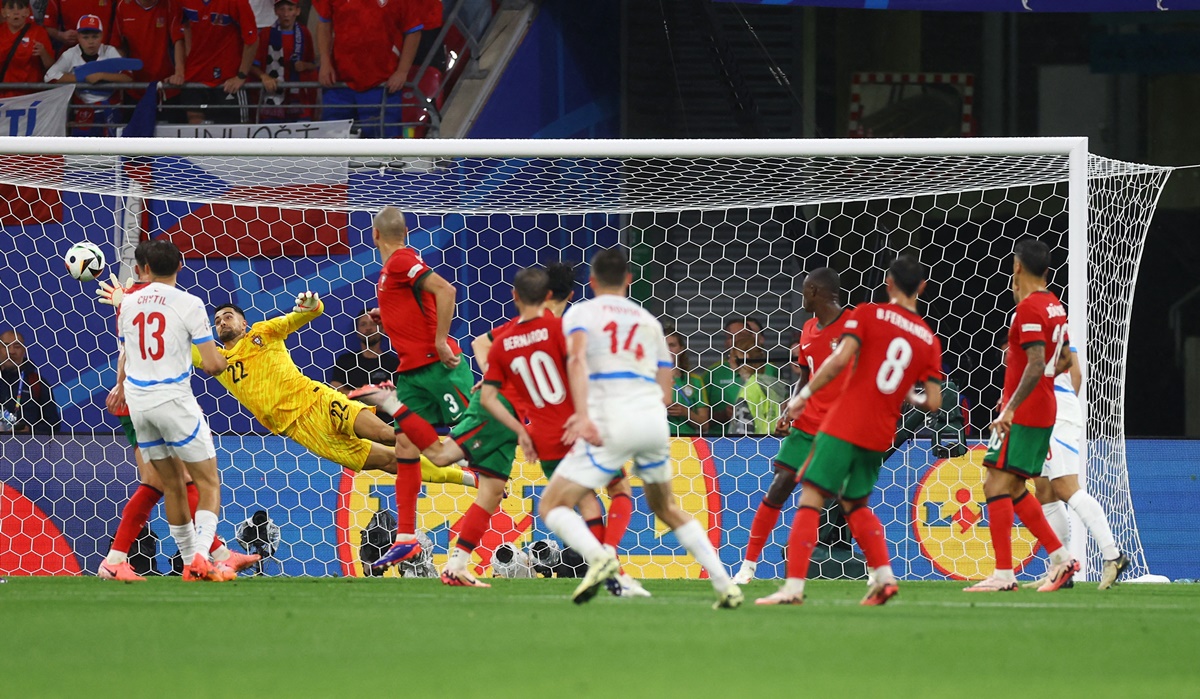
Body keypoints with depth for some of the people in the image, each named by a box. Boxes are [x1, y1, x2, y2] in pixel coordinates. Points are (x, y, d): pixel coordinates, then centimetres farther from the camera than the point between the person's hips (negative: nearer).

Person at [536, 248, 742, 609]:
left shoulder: (581, 312, 10)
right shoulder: (649, 321, 24)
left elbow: (577, 359, -12)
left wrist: (583, 415, -25)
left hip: (611, 421, -5)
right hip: (654, 418, 5)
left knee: (552, 506, 1)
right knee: (666, 508, 26)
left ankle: (597, 556, -30)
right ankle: (725, 586, 14)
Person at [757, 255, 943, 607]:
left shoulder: (868, 314, -2)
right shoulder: (929, 340, 8)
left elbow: (841, 358, -15)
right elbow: (933, 402, 3)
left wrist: (804, 394, -7)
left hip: (843, 425, -5)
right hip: (880, 434, 5)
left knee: (811, 499, -5)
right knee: (855, 505, 24)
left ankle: (794, 586, -15)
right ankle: (884, 577, 10)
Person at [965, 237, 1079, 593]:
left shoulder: (1028, 309, -15)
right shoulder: (1054, 306, 13)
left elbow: (1036, 365, -24)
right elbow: (1062, 358, 24)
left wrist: (1011, 408, -27)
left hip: (1022, 414, -10)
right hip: (1044, 413, 10)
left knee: (997, 485, -10)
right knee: (1013, 490, 15)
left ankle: (1003, 574, -14)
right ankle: (1061, 557, 14)